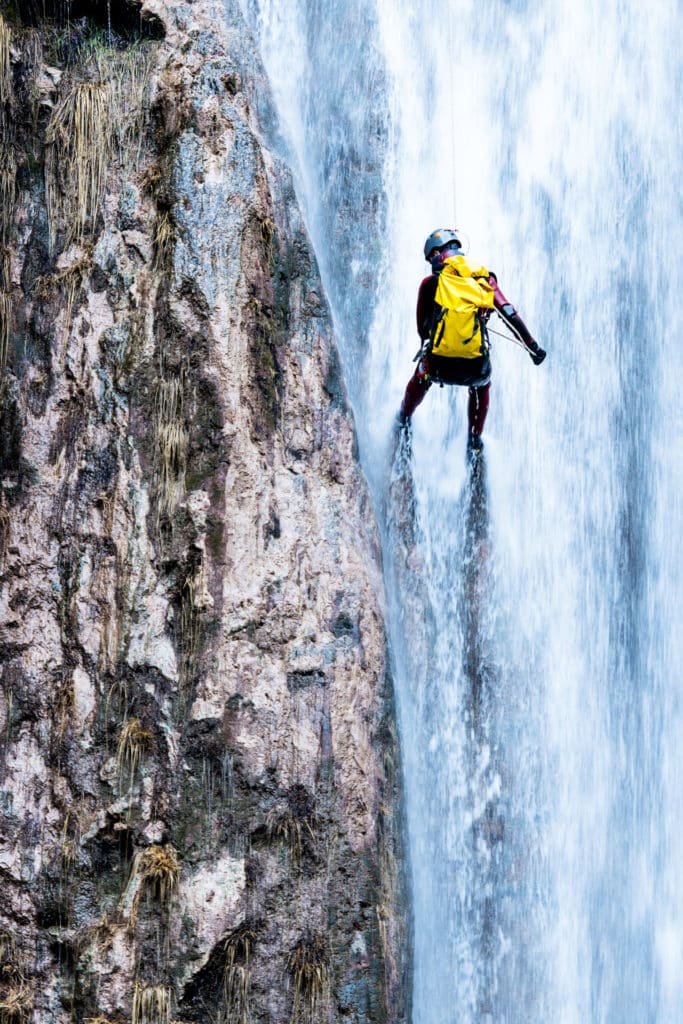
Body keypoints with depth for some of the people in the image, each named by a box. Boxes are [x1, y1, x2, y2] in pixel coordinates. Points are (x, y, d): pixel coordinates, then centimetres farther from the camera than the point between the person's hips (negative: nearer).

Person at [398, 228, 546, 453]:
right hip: (475, 368, 1)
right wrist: (532, 346, 8)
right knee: (481, 385, 41)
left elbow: (422, 328, 12)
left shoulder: (430, 283, 4)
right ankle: (474, 439, 45)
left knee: (421, 376, 39)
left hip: (440, 366, -1)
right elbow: (510, 314, 0)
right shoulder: (484, 279, 8)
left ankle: (404, 419, 59)